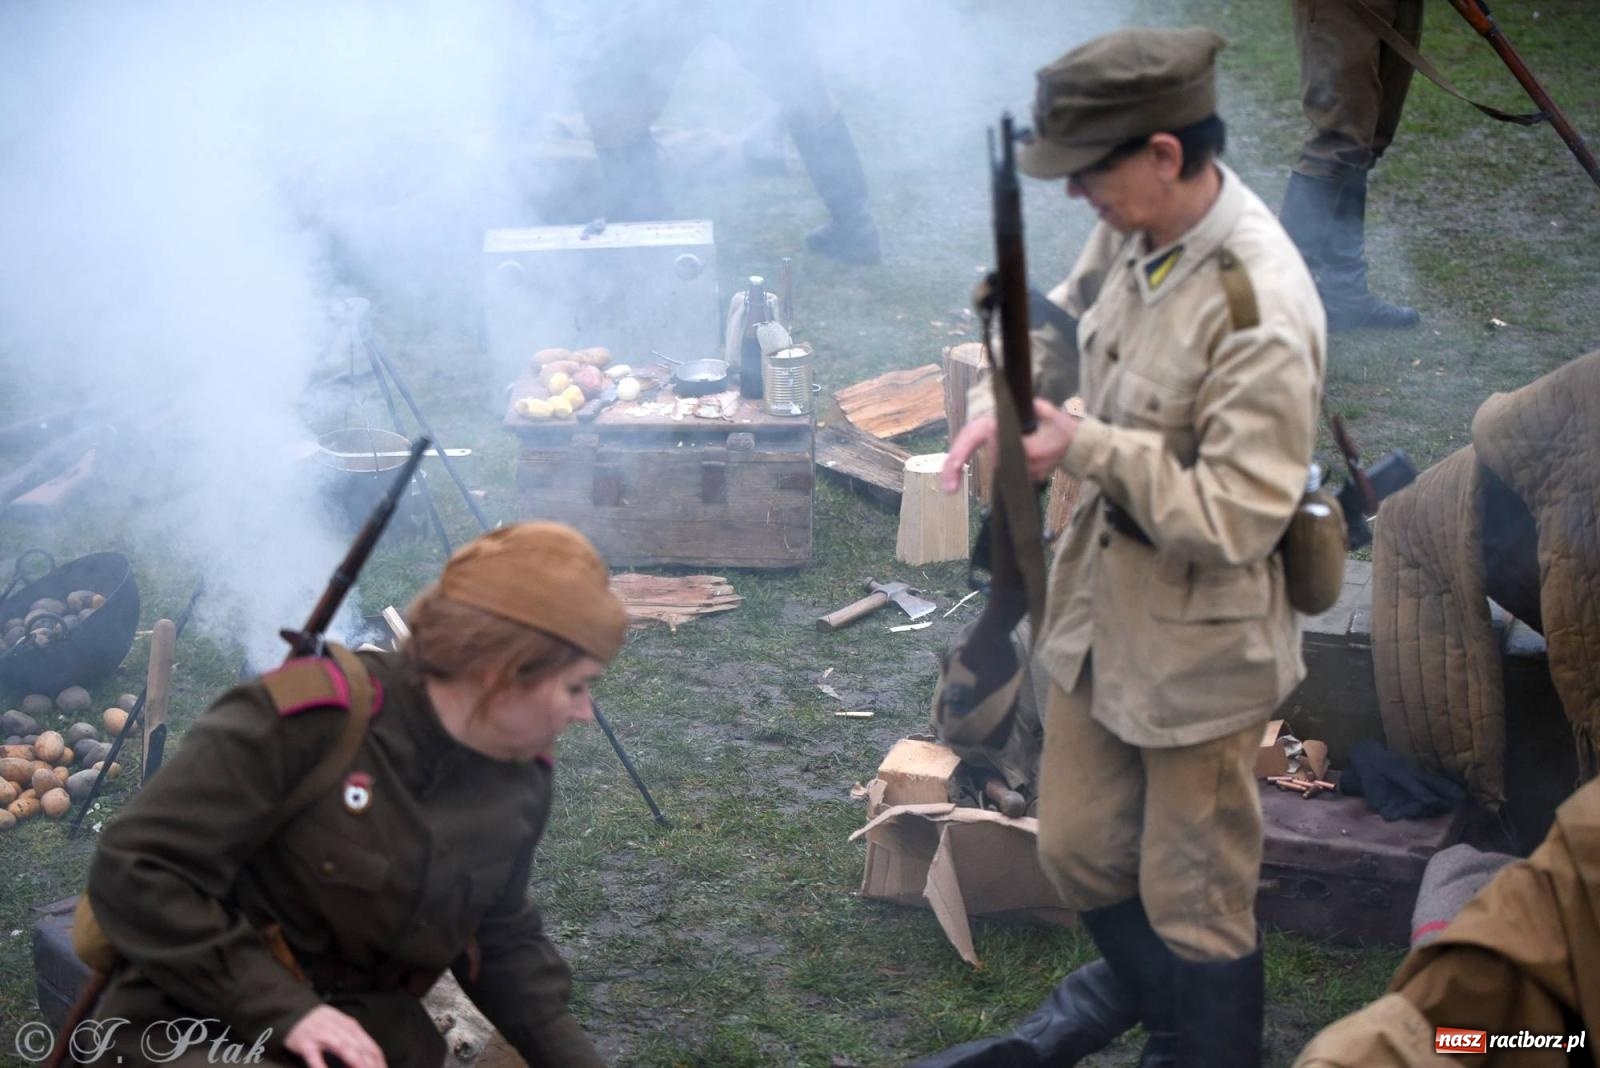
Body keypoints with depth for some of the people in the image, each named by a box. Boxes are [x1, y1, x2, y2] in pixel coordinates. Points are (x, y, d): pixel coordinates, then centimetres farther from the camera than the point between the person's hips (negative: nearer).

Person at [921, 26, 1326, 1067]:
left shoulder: (1262, 315, -31)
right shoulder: (1135, 231, -7)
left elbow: (1237, 517, -28)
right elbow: (1070, 326, 13)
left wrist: (1086, 449, -28)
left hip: (1199, 648, -8)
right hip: (1102, 603, 8)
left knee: (1195, 898, 12)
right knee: (1078, 845, 27)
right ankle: (1136, 984, 56)